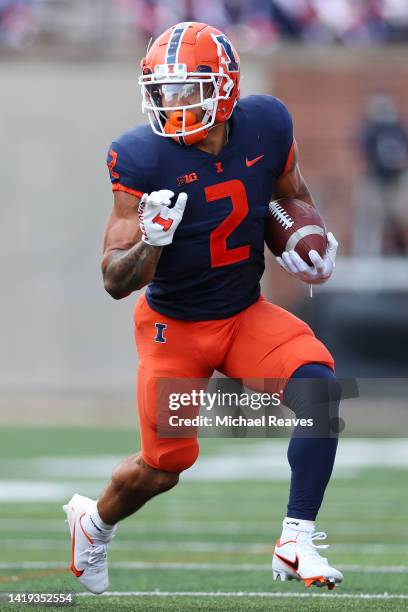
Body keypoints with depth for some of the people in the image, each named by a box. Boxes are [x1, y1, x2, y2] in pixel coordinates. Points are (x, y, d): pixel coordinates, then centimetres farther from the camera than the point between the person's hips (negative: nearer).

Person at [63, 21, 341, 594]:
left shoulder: (265, 126, -12)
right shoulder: (143, 159, -23)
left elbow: (293, 196, 12)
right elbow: (116, 281, -19)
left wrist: (315, 246, -7)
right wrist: (150, 241, -40)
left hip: (247, 314, 3)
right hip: (175, 326, -3)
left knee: (318, 384, -24)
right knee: (163, 467, 3)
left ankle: (296, 542, -17)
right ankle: (93, 521, 38)